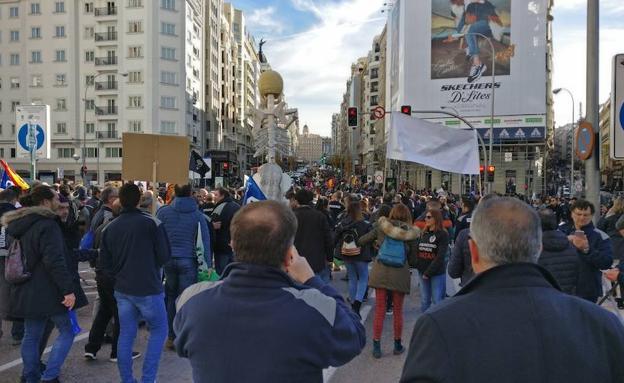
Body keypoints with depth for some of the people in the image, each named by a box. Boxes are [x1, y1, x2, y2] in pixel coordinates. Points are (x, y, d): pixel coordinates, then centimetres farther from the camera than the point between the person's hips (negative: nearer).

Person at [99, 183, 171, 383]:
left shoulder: (110, 227, 2)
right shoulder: (152, 223, -13)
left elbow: (104, 262, 5)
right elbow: (164, 256, -10)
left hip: (122, 290, 5)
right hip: (148, 289, -5)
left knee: (125, 335, 13)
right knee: (159, 330, 11)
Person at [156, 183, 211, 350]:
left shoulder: (163, 211, 1)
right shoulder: (198, 214, -1)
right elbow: (206, 240, -5)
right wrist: (209, 264, -3)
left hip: (167, 260, 2)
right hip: (188, 260, -2)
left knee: (171, 297, 16)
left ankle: (171, 337, 22)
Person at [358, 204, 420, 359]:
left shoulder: (381, 227, 0)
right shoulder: (411, 233, -3)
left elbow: (361, 241, 6)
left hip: (381, 272, 0)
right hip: (400, 274, 0)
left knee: (379, 311, 9)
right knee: (398, 311, 15)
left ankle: (376, 346, 13)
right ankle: (398, 345, 27)